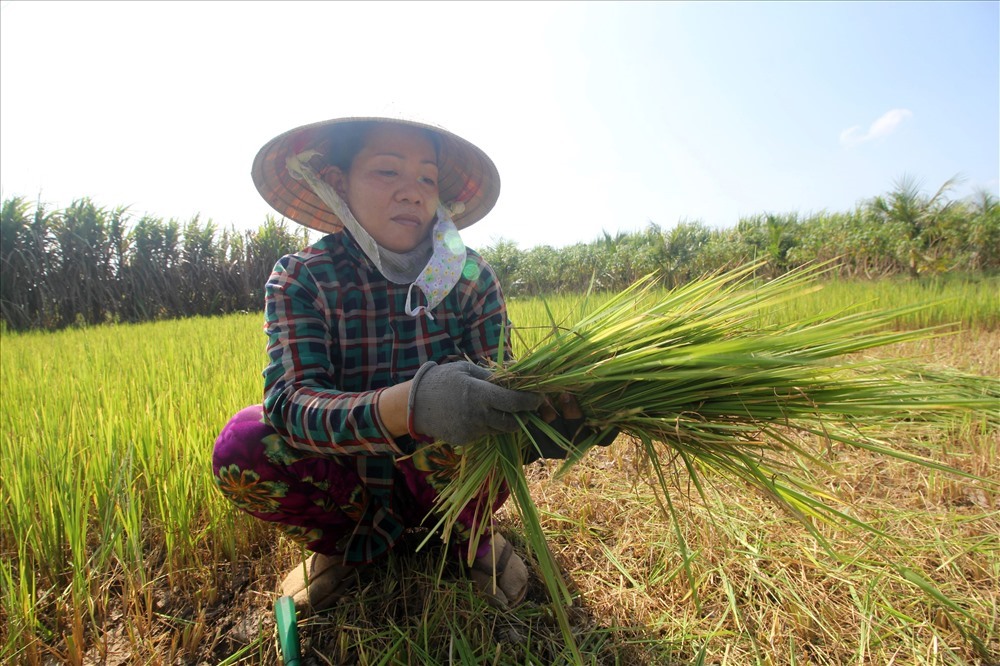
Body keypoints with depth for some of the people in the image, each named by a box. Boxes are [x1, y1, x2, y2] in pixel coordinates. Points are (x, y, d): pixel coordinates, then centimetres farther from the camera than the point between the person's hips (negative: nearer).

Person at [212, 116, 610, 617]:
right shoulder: (300, 279, -14)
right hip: (351, 487, 1)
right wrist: (407, 404, -48)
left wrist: (545, 410, -42)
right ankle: (348, 542, 5)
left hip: (446, 482, 0)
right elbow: (289, 402, -28)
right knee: (243, 445, -24)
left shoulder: (470, 277, -12)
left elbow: (496, 396, -17)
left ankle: (473, 534, 2)